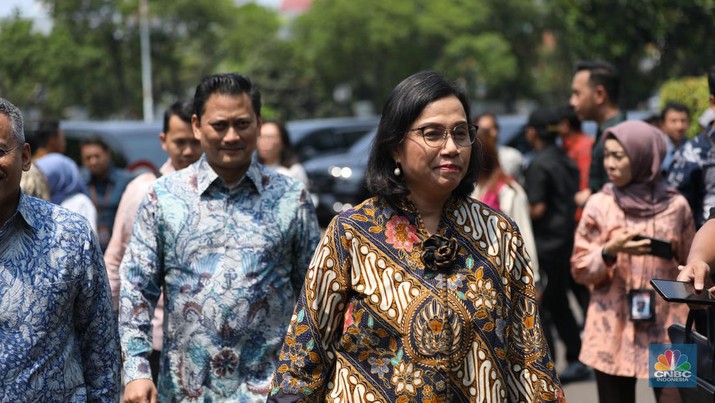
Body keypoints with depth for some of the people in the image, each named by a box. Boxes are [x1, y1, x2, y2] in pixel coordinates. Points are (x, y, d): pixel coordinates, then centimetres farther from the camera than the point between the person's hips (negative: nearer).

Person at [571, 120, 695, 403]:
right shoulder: (599, 205, 1)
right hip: (613, 331, 1)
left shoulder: (675, 205, 1)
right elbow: (580, 269, 2)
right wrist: (609, 252, -17)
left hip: (666, 330, 0)